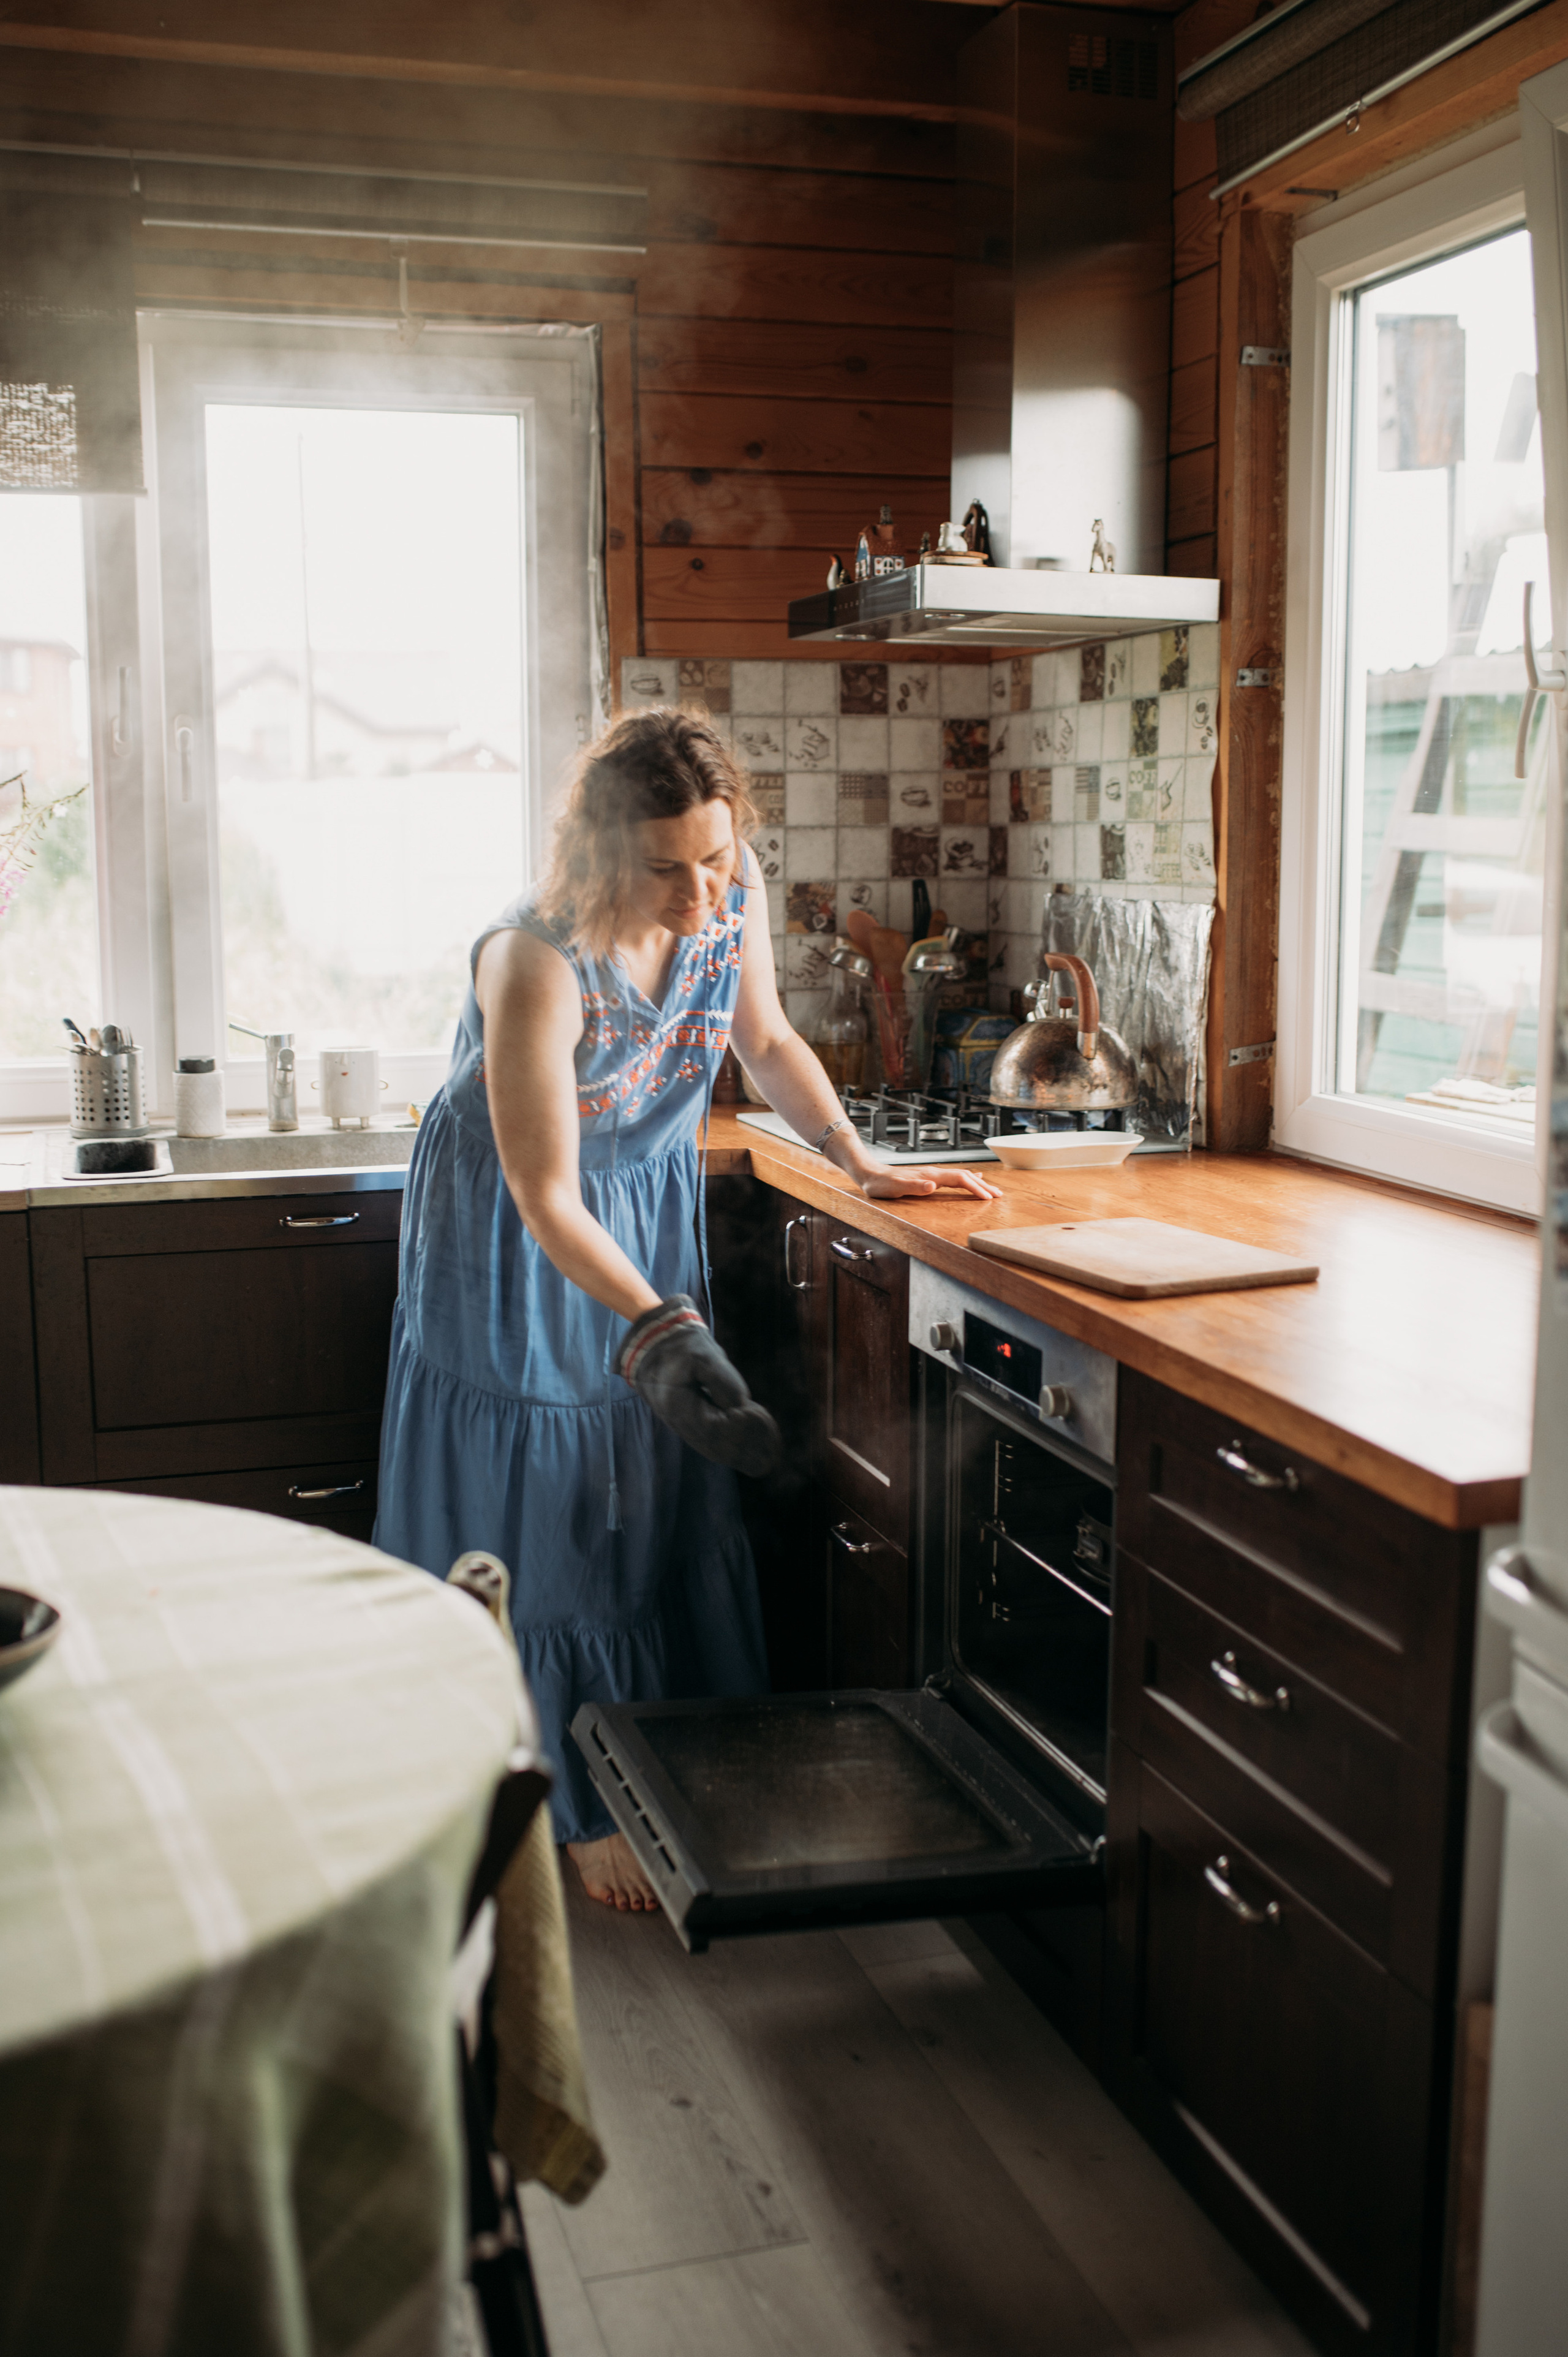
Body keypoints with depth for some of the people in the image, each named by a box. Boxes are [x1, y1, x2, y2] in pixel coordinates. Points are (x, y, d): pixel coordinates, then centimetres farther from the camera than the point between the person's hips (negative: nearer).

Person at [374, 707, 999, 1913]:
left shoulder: (736, 896, -16)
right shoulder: (537, 962, -34)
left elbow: (767, 1038, 4)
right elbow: (546, 1199, -33)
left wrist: (860, 1160, -6)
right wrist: (658, 1329, -43)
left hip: (652, 1202, 6)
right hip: (522, 1236, -5)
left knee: (673, 1487, 9)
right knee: (550, 1504, -1)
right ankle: (588, 1810, 12)